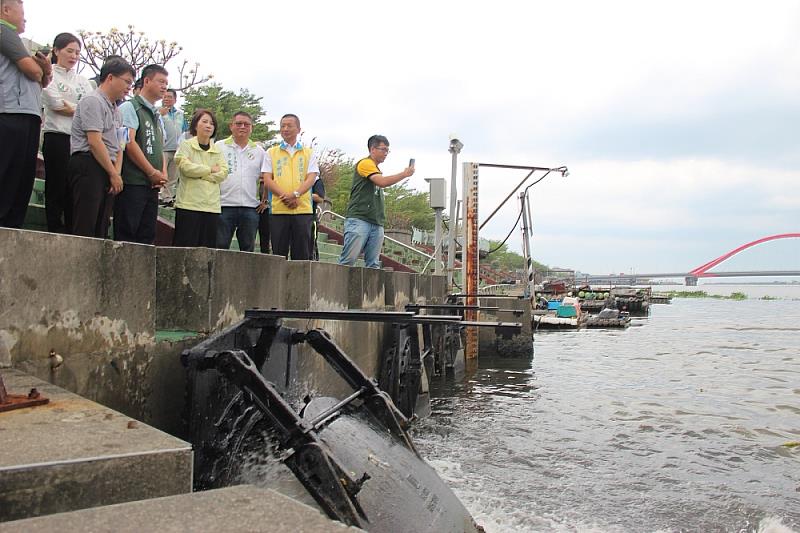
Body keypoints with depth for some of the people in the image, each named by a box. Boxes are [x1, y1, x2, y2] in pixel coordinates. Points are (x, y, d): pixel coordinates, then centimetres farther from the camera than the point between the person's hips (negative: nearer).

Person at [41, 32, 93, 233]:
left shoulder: (82, 81, 19)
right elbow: (57, 105, -8)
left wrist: (70, 108, -8)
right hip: (57, 138, -4)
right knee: (57, 188, -2)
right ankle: (55, 232, 0)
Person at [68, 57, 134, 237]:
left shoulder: (115, 109, 22)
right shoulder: (93, 101, -6)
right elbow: (94, 142, -14)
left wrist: (117, 173, 3)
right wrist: (114, 174, -10)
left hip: (107, 171, 9)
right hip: (88, 166, -9)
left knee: (101, 228, 7)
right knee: (85, 229, -12)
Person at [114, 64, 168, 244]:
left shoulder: (157, 115, 22)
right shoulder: (130, 107, -2)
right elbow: (129, 143, -12)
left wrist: (163, 174, 3)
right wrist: (153, 173, -10)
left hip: (152, 185, 8)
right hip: (132, 182, -8)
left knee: (147, 236, 7)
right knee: (126, 236, -7)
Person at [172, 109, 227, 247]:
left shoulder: (217, 150, 17)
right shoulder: (186, 145, 6)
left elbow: (223, 173, 2)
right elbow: (186, 167, -11)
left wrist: (199, 173, -7)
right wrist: (211, 169, -3)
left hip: (212, 206, 4)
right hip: (189, 204, -4)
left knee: (208, 247, 1)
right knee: (186, 246, -6)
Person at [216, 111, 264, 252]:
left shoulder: (259, 151, 14)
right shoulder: (219, 147, 7)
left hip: (250, 207, 2)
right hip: (225, 205, -2)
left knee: (248, 249, 6)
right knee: (220, 247, -2)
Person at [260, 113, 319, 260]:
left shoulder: (309, 153, 14)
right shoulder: (271, 153, 15)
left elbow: (311, 178, 1)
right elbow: (267, 180, 4)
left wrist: (295, 194, -17)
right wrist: (285, 197, -12)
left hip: (303, 209, 0)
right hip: (278, 210, 0)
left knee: (302, 254, -1)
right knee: (279, 253, 1)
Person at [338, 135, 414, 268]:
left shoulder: (376, 170, 23)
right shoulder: (365, 163, -2)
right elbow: (382, 182, -16)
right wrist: (405, 174, -8)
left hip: (377, 223, 8)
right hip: (359, 219, -8)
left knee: (373, 264, 2)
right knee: (348, 260, -13)